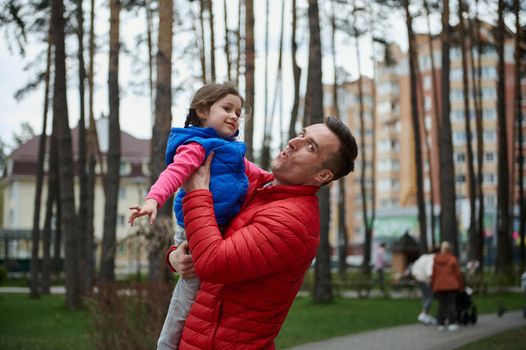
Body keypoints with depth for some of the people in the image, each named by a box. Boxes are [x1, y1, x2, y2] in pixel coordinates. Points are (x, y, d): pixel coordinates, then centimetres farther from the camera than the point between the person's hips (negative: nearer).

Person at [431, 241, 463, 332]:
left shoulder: (436, 259, -1)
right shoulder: (453, 259, -7)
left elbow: (434, 274, 1)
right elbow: (457, 273, -4)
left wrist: (433, 286, 9)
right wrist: (461, 285, 6)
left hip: (439, 286, 2)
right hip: (451, 286, -2)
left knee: (441, 305, 8)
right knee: (451, 304, 1)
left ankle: (441, 324, 5)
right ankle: (452, 323, -4)